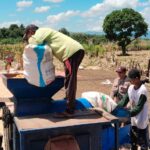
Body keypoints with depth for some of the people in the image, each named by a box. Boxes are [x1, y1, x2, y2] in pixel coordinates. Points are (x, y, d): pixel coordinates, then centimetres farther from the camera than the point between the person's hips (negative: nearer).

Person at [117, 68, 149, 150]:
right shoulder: (131, 88, -1)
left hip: (141, 121, -7)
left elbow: (138, 108, -24)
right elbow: (124, 100, 2)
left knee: (143, 142, 7)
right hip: (133, 119, 7)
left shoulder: (142, 90, -23)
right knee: (133, 140, 20)